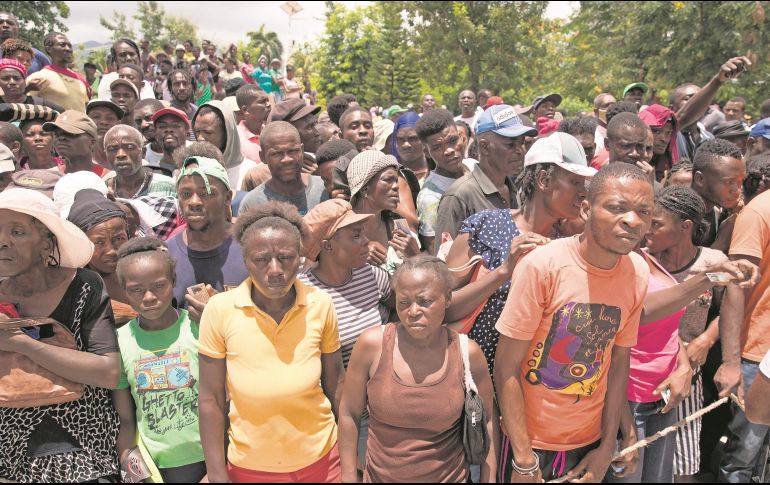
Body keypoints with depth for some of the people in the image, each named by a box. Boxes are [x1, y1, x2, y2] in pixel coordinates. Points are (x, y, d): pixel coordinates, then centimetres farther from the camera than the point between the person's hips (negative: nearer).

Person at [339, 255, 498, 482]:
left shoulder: (467, 353, -15)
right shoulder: (372, 344, -18)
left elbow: (487, 420, -1)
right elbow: (349, 414, -6)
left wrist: (489, 480, 0)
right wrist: (348, 477, -2)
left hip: (450, 477, 0)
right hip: (380, 476, 0)